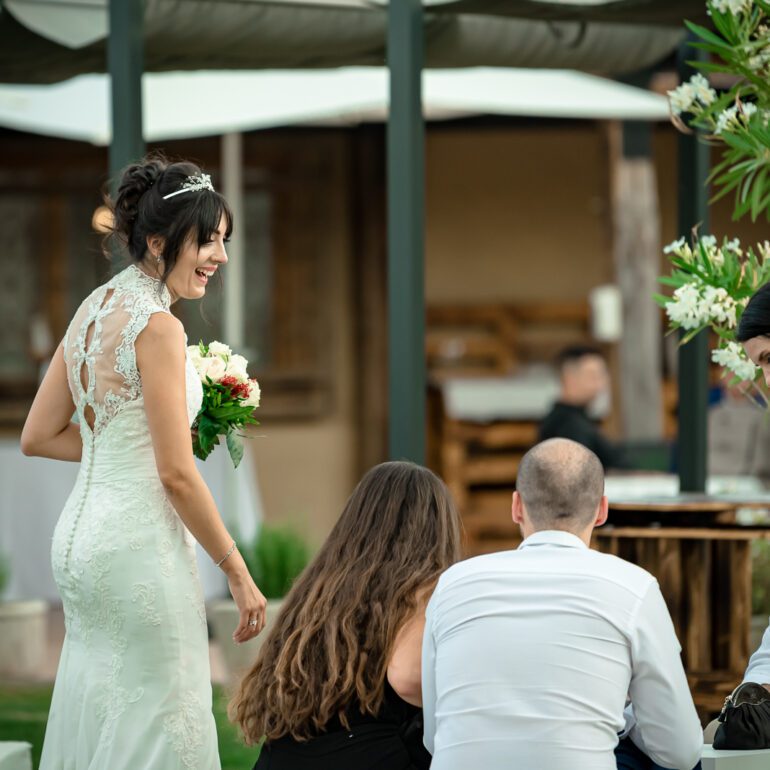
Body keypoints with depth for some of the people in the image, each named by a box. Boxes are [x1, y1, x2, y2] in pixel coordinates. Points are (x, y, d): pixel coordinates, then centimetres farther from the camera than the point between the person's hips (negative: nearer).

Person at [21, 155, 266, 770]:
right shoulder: (157, 326, -16)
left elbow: (38, 437, 14)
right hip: (139, 542, -9)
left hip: (80, 534, 9)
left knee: (97, 715, 14)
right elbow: (176, 475, -17)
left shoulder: (94, 309, 10)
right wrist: (238, 573, -10)